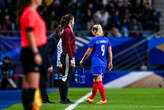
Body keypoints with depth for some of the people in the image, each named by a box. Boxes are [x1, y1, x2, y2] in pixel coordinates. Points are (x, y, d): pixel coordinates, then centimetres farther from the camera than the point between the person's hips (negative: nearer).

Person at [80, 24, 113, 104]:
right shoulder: (106, 40, 8)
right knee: (95, 81, 16)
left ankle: (104, 100, -9)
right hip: (103, 63, 7)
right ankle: (91, 98, 24)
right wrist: (110, 62, 16)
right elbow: (110, 52, 9)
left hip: (96, 62, -7)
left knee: (99, 81, -5)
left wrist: (82, 60, 9)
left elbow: (88, 53, -4)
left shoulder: (94, 40, -8)